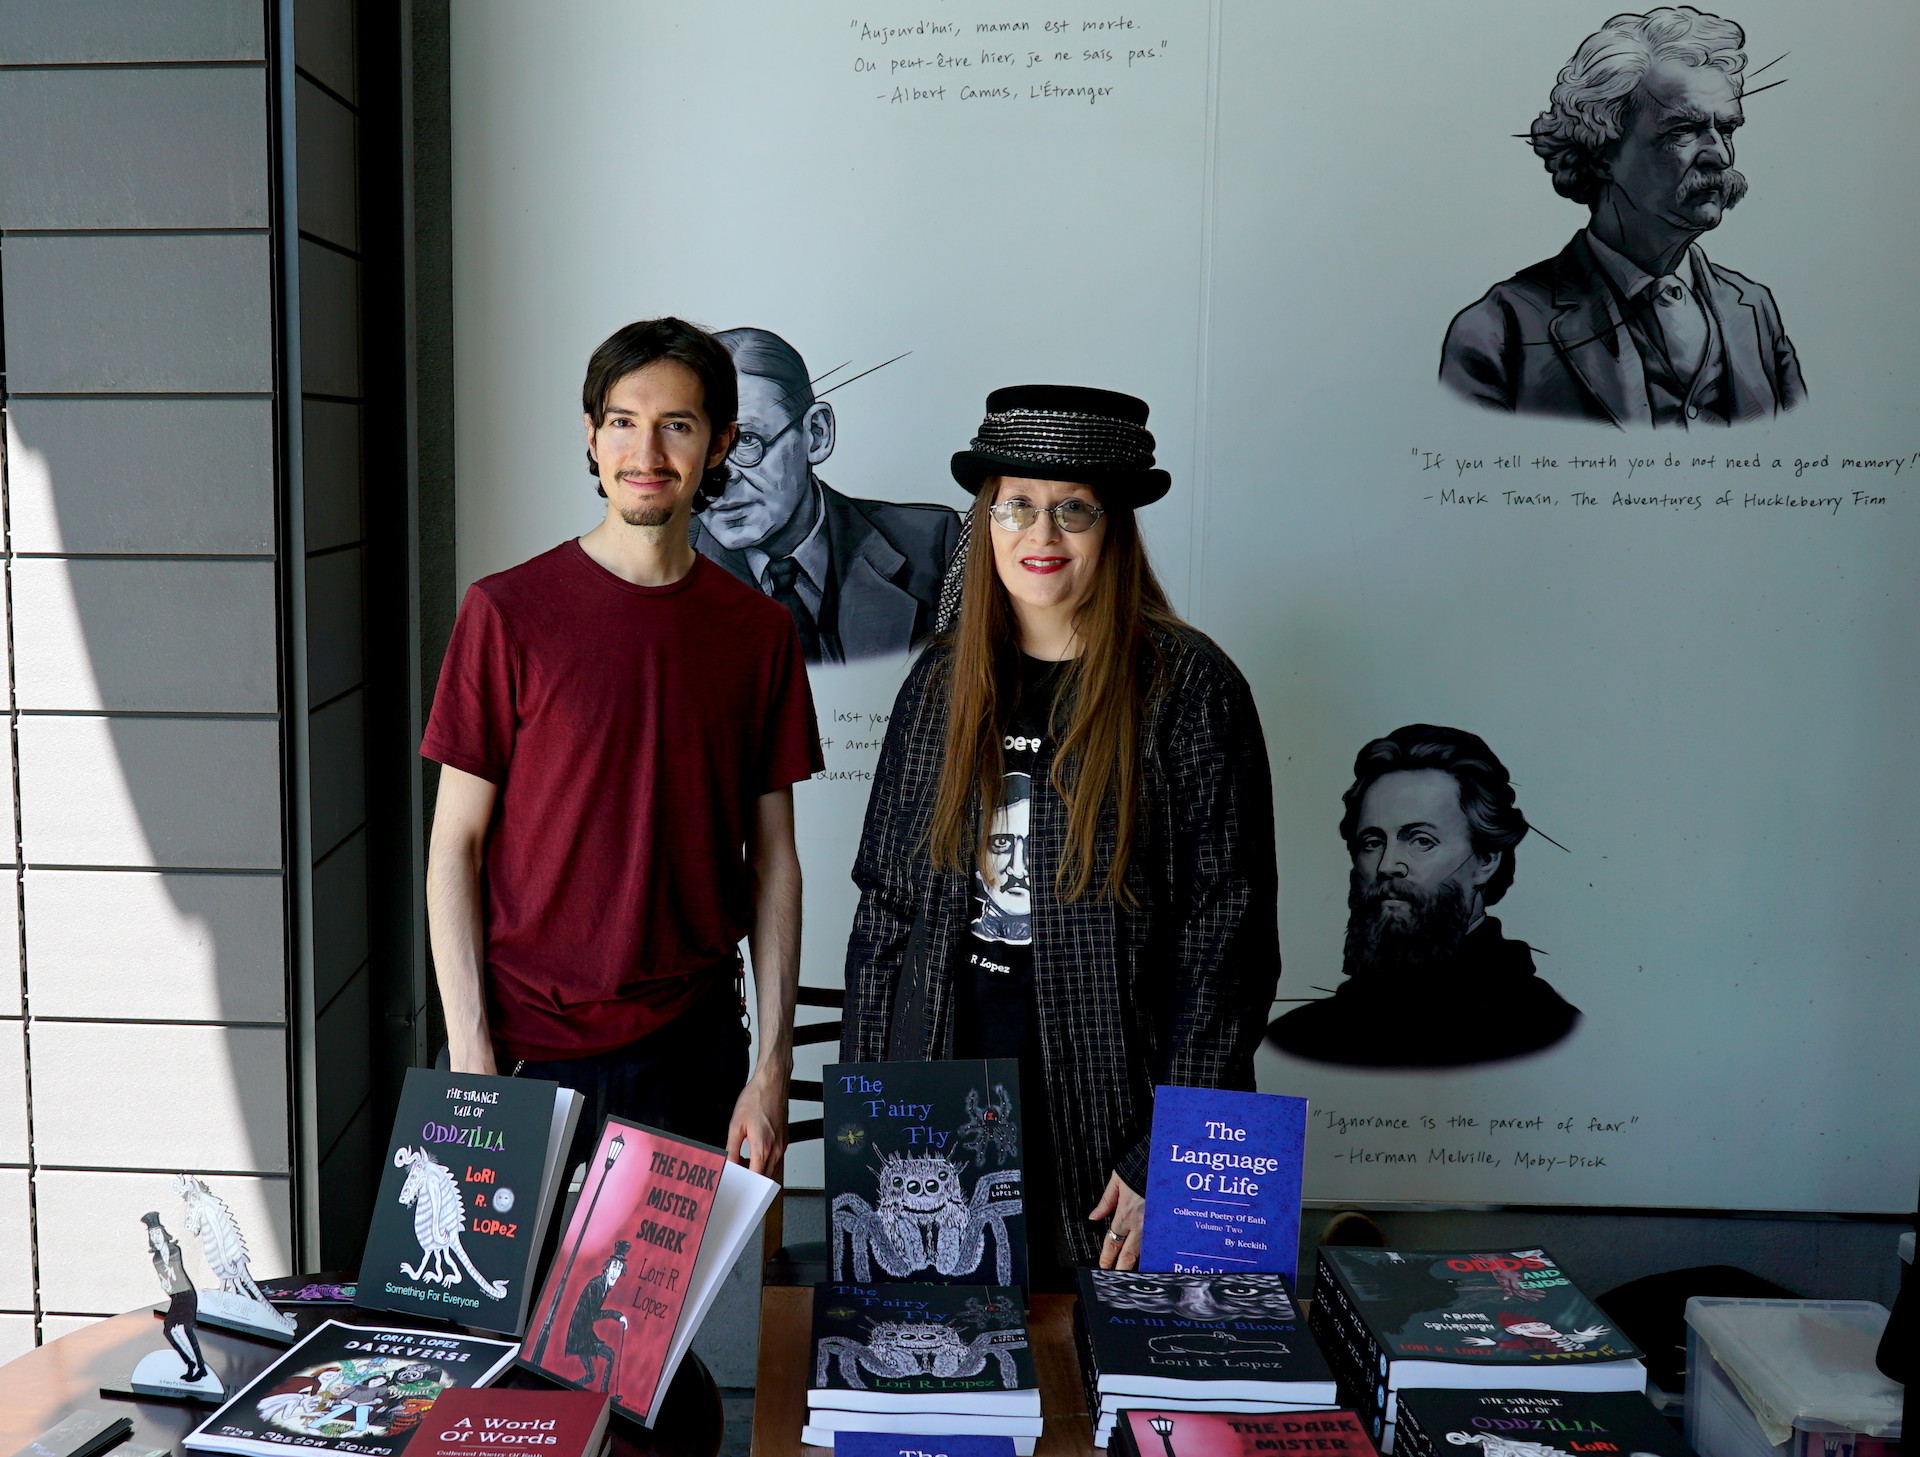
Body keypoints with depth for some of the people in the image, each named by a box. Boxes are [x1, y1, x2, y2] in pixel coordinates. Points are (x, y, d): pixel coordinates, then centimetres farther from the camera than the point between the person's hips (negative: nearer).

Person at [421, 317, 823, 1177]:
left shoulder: (760, 632, 3)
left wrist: (773, 1067, 1)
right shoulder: (507, 611, -4)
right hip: (525, 1044, -2)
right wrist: (469, 1052, -9)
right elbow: (456, 845, -3)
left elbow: (772, 859, 5)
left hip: (691, 1049, 2)